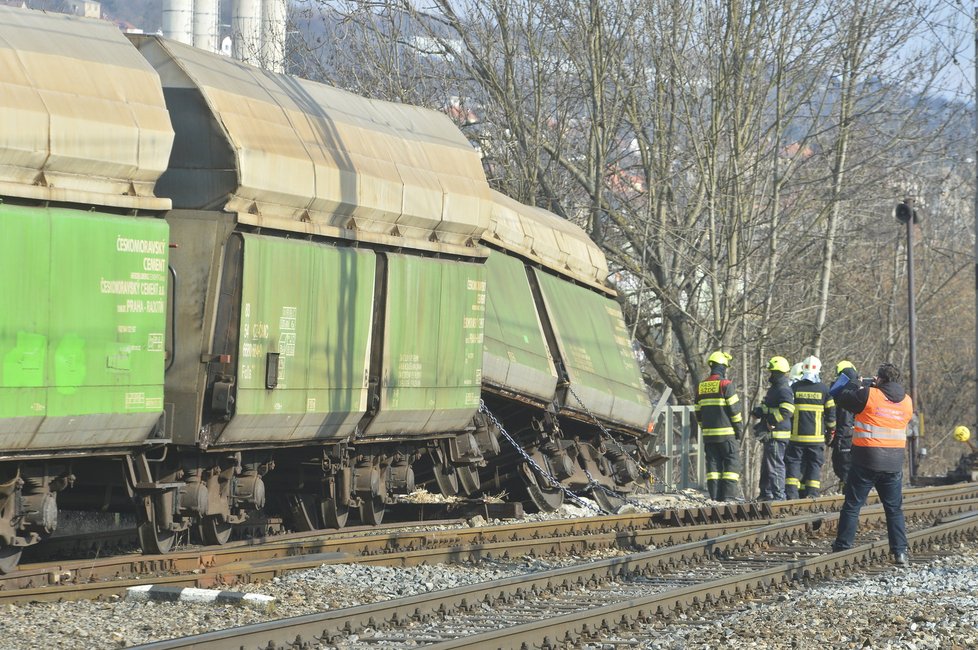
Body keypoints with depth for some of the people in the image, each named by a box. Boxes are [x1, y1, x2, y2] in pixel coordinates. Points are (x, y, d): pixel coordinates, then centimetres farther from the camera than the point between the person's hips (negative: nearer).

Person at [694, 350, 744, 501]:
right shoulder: (725, 384, -9)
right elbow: (735, 409, -9)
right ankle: (729, 494, -10)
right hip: (726, 432, -6)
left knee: (713, 463, 7)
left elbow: (698, 412, 15)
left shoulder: (701, 387, 11)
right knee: (732, 462, -2)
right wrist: (740, 429, -1)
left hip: (708, 433, 6)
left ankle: (715, 495, 4)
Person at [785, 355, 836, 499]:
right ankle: (812, 492, 4)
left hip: (797, 435, 0)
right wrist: (830, 429, 17)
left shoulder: (794, 387, 0)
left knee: (793, 462, 3)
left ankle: (791, 492, -7)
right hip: (816, 436, 0)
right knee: (814, 465, 8)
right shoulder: (823, 389, 0)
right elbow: (831, 412, 4)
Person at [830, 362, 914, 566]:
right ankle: (900, 551, 5)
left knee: (852, 506, 5)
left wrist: (856, 386, 19)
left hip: (867, 462, -4)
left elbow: (843, 397, -2)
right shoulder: (907, 401, 4)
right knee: (894, 509, 11)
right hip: (894, 463, 4)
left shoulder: (869, 396, -12)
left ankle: (842, 547, 6)